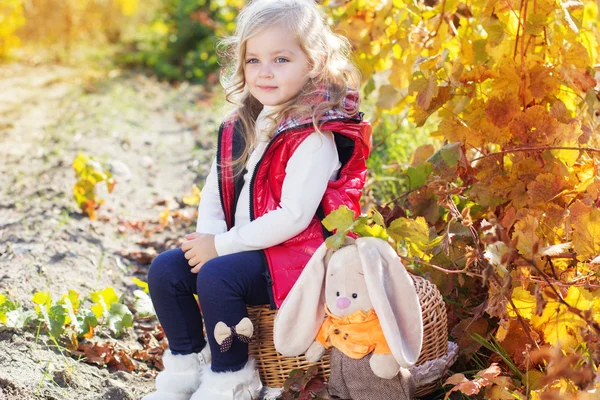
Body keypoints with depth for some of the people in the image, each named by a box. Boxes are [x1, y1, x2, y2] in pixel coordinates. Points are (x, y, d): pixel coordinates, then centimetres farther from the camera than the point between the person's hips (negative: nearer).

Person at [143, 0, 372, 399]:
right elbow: (214, 191, 11)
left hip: (296, 254, -8)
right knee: (166, 268, -3)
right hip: (241, 246, 8)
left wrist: (221, 246, -19)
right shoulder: (241, 126, 8)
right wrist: (207, 239, -11)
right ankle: (187, 363, 12)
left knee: (217, 276, -28)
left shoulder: (315, 136, -18)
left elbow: (293, 216, -24)